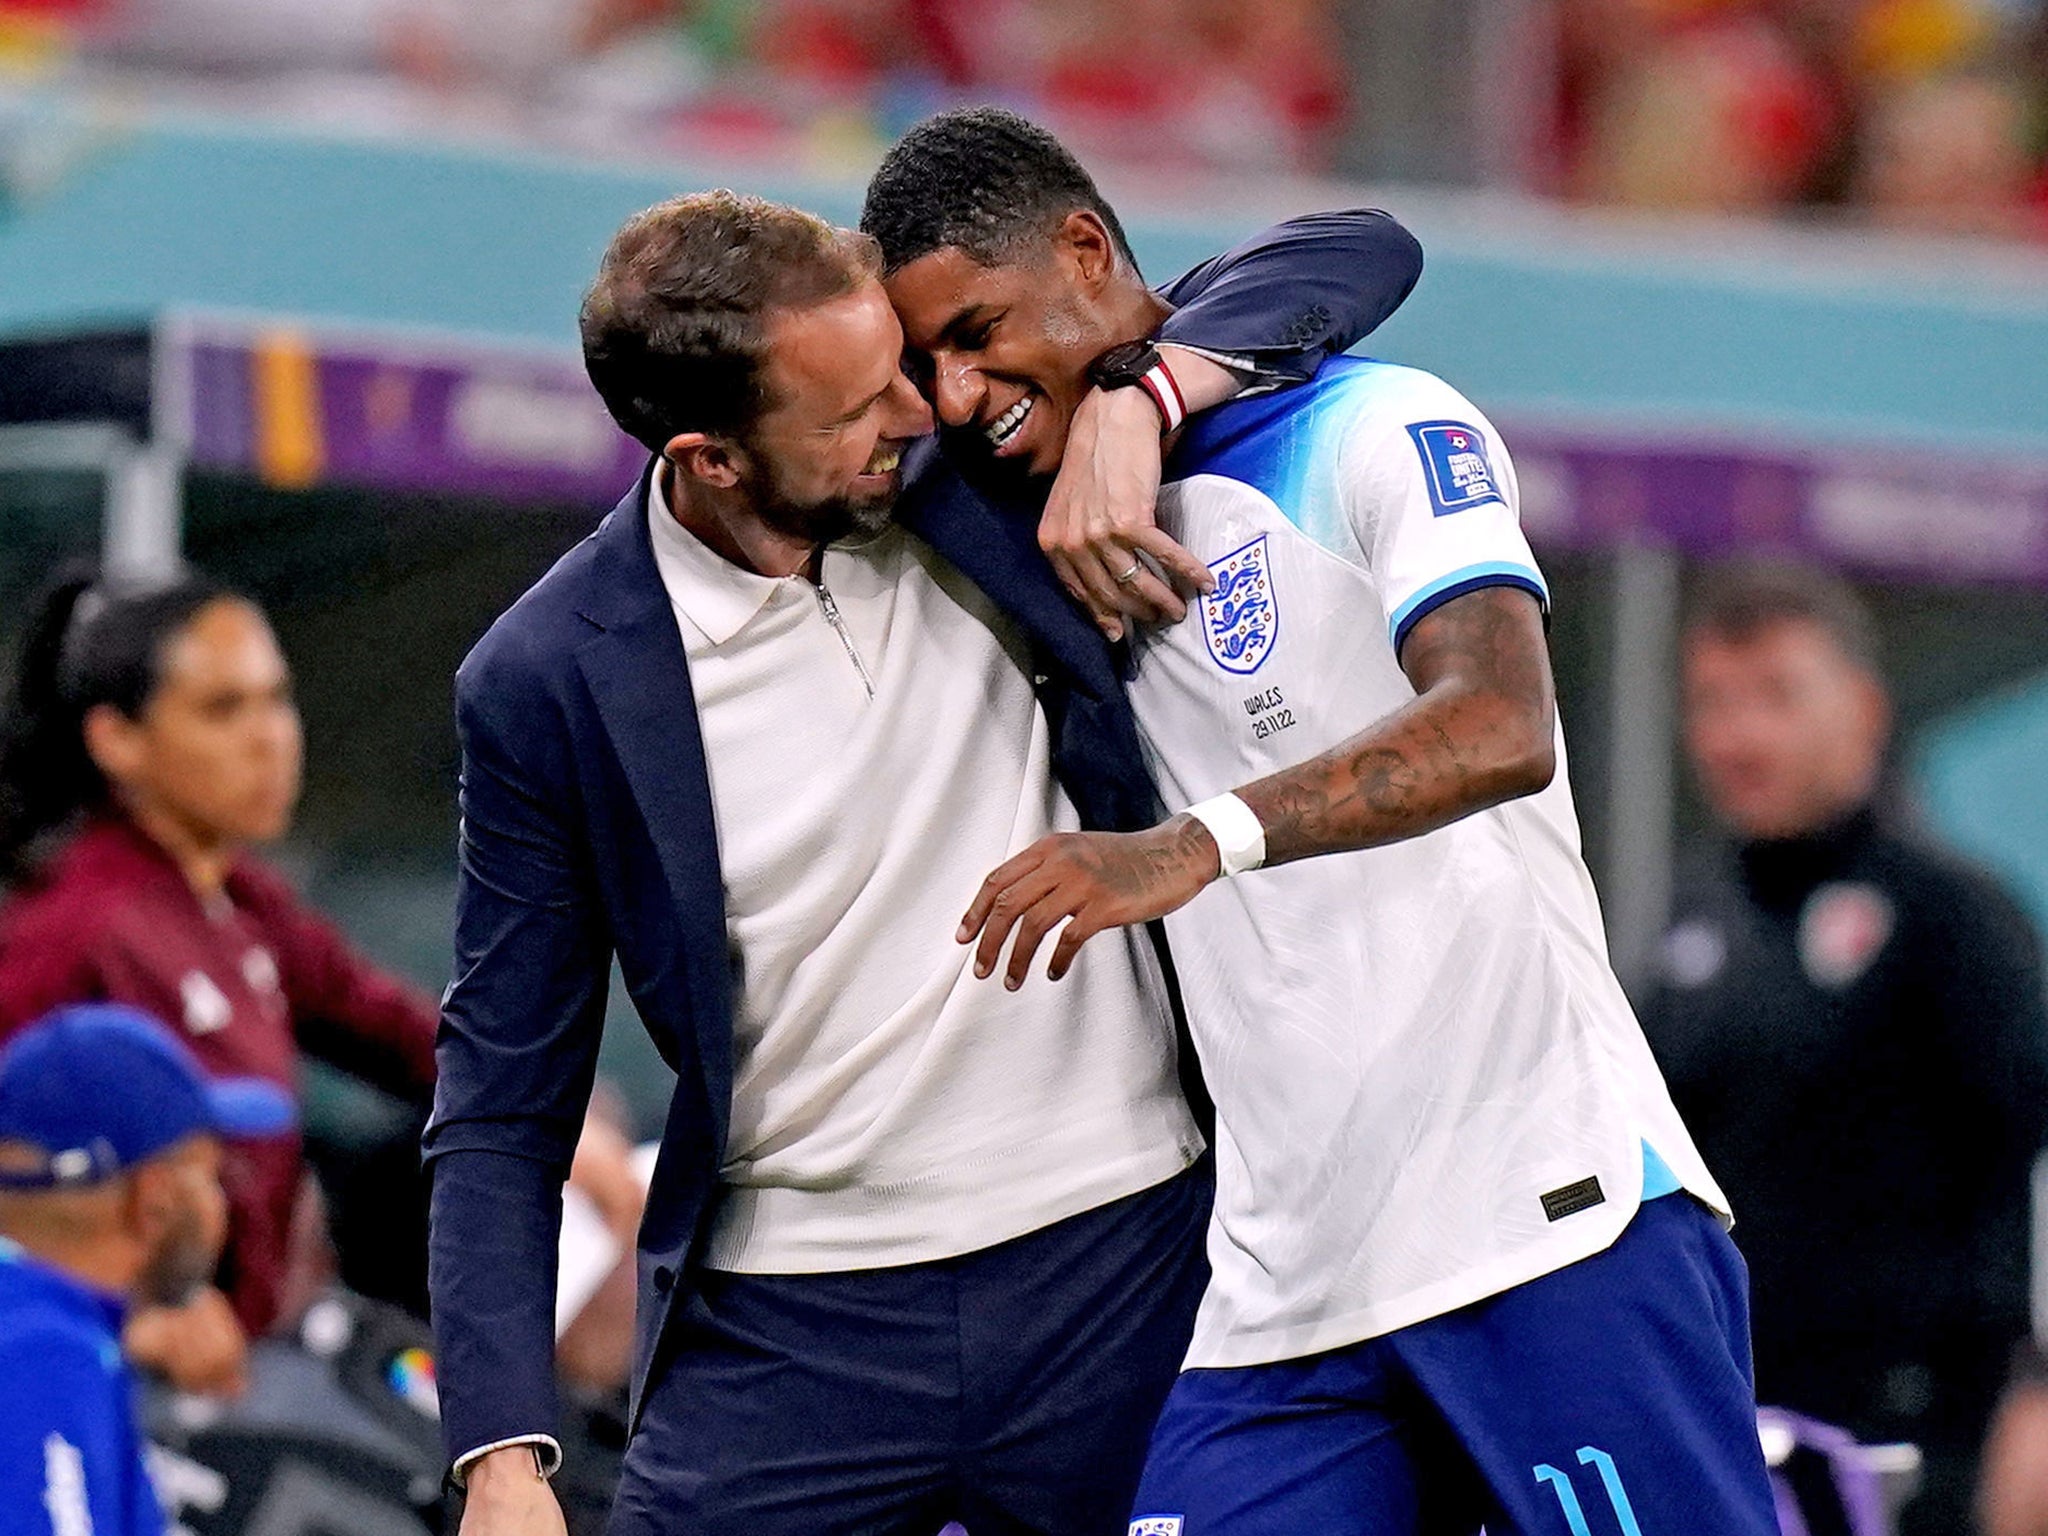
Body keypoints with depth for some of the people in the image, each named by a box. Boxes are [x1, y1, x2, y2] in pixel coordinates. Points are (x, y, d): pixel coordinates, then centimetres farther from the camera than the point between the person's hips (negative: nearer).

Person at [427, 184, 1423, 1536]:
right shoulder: (548, 682, -7)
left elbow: (1360, 256, 2)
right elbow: (503, 1112, -2)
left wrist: (1130, 404, -16)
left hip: (1120, 1273, 1)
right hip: (789, 1324, -1)